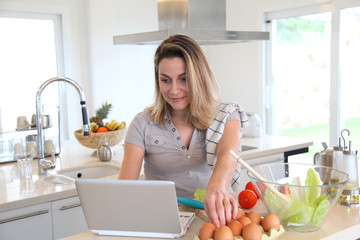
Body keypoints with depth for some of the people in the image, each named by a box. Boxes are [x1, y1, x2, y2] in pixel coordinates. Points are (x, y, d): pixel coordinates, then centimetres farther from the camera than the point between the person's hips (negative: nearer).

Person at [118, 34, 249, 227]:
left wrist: (217, 187, -43)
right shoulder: (143, 125, 2)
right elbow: (125, 183, -5)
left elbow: (228, 153, -20)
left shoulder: (225, 116, 2)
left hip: (212, 218, 0)